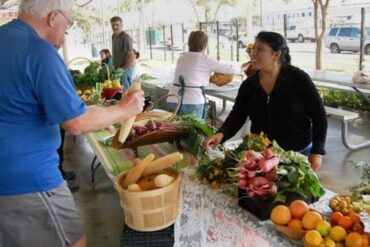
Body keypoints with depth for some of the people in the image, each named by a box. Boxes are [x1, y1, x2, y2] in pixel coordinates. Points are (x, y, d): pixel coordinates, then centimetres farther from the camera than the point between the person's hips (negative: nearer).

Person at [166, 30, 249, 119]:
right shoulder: (206, 59, -3)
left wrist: (212, 79, 32)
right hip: (192, 103, -5)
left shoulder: (182, 58, 13)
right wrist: (241, 68, 25)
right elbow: (230, 69, 4)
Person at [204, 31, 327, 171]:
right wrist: (221, 134, -27)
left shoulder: (298, 79, -10)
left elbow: (319, 116, -8)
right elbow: (237, 116, -7)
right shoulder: (249, 84, -1)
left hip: (298, 154, -3)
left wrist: (316, 152, -13)